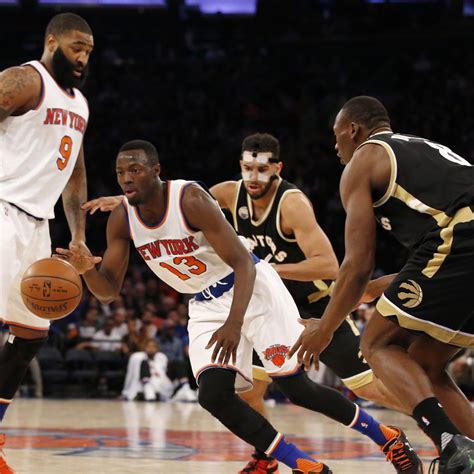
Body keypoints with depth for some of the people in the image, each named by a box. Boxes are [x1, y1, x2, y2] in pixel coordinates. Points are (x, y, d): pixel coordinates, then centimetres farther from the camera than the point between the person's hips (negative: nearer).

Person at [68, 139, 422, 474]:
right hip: (206, 306, 6)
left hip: (252, 288, -6)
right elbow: (109, 291, -3)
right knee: (214, 396, -14)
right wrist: (86, 268, -27)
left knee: (297, 388, -9)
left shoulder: (191, 200, -26)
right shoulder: (121, 220, -8)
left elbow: (243, 264, -27)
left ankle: (388, 438, 13)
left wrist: (234, 322, -41)